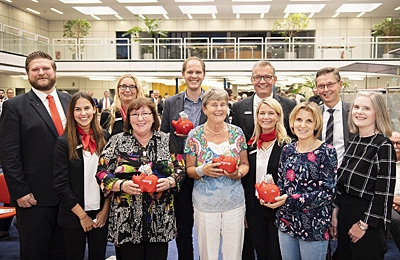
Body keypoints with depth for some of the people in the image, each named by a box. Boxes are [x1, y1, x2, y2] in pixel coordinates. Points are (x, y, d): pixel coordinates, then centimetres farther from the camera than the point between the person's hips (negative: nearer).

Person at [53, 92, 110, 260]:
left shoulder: (104, 138, 0)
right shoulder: (64, 142, -8)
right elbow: (60, 184, -9)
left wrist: (105, 209, -3)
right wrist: (82, 215, -9)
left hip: (101, 213, 2)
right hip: (74, 216, -2)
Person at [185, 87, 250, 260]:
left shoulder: (237, 132, -1)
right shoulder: (195, 135, -6)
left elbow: (245, 164, 7)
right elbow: (189, 170, 0)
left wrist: (238, 173, -15)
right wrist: (202, 170, -21)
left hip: (234, 201, 2)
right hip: (205, 203, -1)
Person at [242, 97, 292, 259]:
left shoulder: (287, 145, -9)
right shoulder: (251, 145, 5)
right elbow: (246, 179, 9)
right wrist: (245, 209, 8)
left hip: (278, 208, -4)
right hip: (254, 208, 4)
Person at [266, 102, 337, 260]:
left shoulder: (327, 151, -11)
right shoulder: (287, 150, 4)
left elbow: (327, 193, -15)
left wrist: (290, 200, -21)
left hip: (314, 227, -4)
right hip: (286, 222, 5)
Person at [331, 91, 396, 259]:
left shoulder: (384, 146, -14)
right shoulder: (354, 141, 7)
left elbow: (384, 193, -17)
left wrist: (364, 224, -15)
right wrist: (335, 213, 9)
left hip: (369, 222, -7)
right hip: (345, 213, 7)